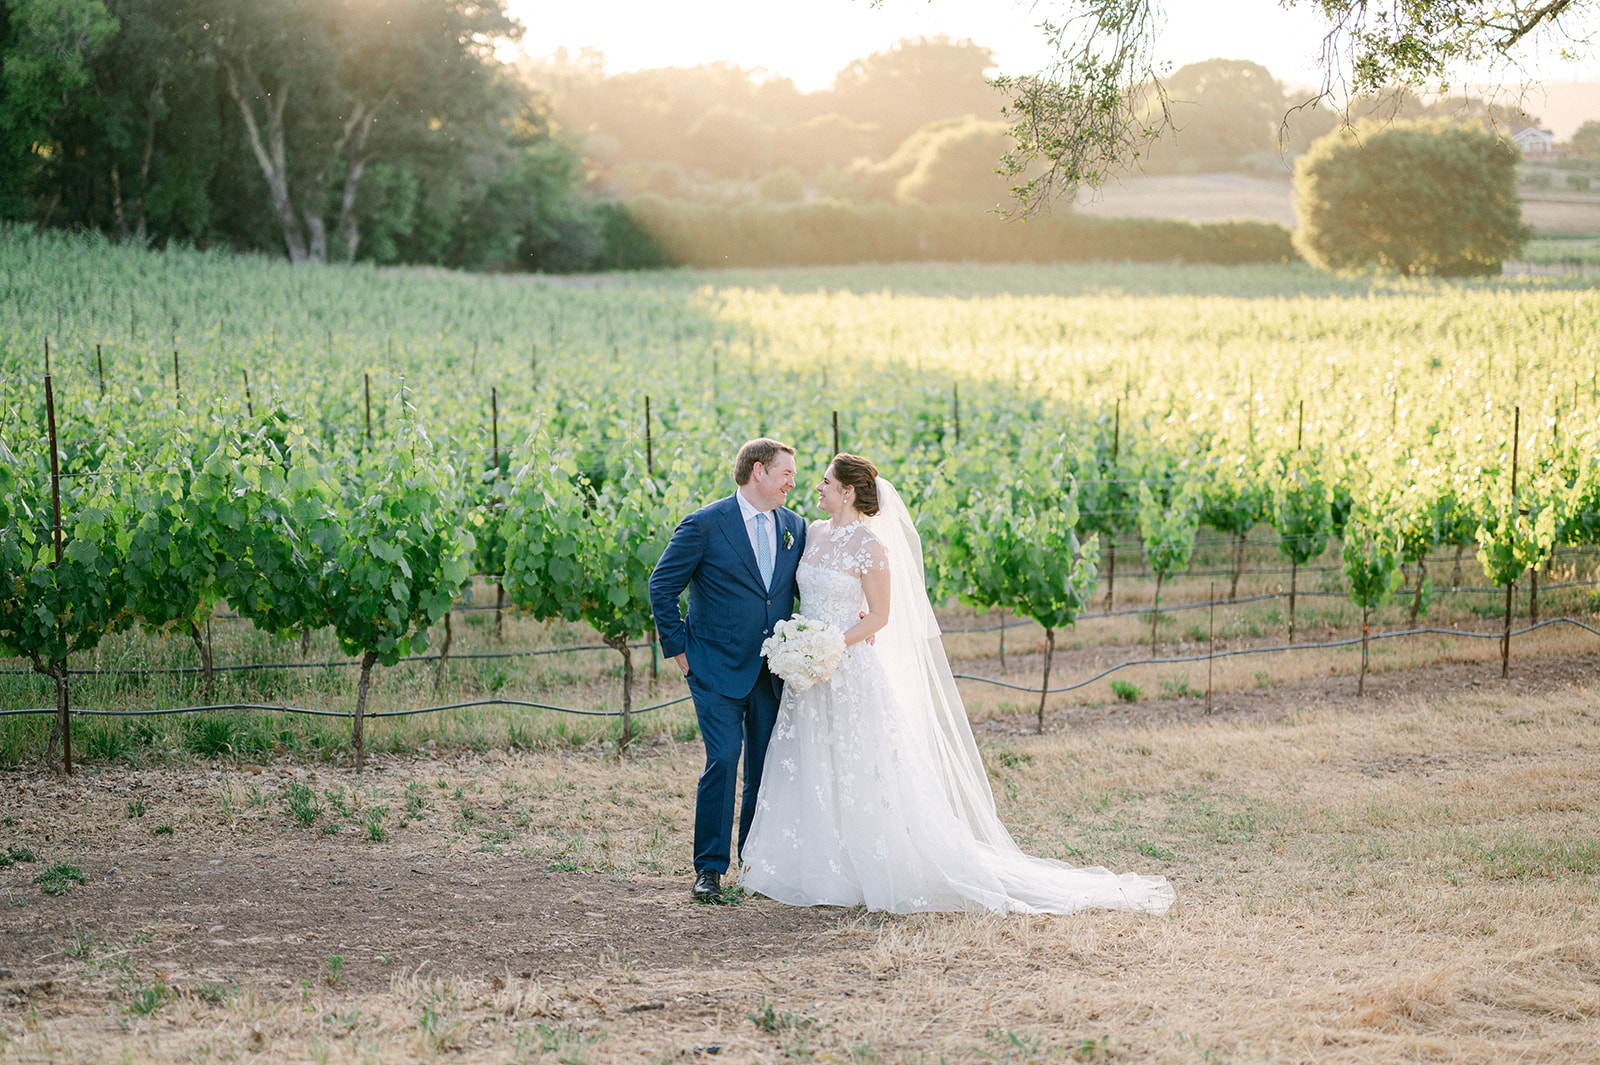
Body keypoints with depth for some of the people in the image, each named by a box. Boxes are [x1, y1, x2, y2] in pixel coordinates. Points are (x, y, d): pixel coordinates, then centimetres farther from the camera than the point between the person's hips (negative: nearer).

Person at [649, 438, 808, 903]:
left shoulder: (795, 526, 8)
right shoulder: (705, 525, -8)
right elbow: (662, 587, -3)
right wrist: (679, 648, -4)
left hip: (773, 669, 5)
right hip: (718, 669, -5)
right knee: (723, 760, -12)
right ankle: (709, 869, -3)